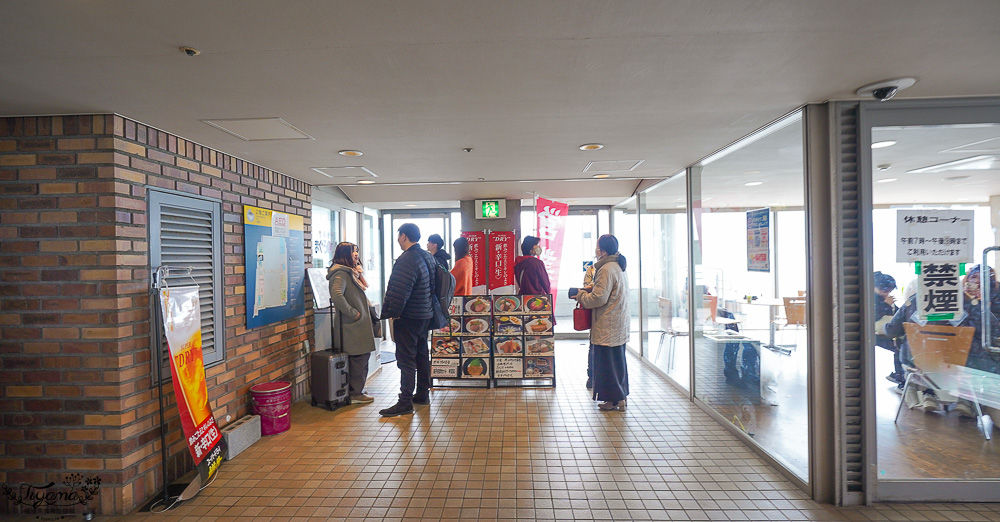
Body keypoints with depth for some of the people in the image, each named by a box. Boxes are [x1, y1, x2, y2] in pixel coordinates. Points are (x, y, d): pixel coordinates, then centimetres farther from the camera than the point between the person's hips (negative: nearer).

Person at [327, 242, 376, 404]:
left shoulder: (350, 272, 18)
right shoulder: (341, 273, -14)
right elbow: (337, 295, -29)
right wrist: (353, 313, -22)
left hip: (358, 324, 10)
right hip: (351, 325, -10)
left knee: (361, 357, 14)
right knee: (358, 358, -4)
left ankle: (357, 390, 25)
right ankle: (355, 393, 8)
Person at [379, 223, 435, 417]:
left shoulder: (407, 259, -20)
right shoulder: (426, 257, 11)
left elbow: (398, 292, -25)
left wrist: (389, 312, -15)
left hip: (408, 318, -10)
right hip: (425, 315, 10)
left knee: (406, 359, -4)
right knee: (421, 355, 17)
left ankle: (405, 402, 3)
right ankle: (422, 394, 29)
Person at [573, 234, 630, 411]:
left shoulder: (606, 269, -18)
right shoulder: (619, 267, 13)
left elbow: (599, 298, -21)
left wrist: (580, 295, -5)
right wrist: (588, 291, 12)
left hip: (607, 327, -10)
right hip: (619, 325, 10)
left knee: (607, 362, 1)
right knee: (618, 361, 17)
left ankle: (614, 399, 9)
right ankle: (620, 397, 27)